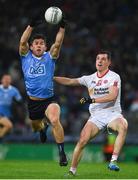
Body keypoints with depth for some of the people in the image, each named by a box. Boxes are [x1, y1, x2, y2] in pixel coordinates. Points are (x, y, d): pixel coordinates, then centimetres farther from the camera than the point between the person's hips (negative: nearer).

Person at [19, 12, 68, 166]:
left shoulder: (50, 57, 1)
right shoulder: (26, 57, 3)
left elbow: (57, 43, -14)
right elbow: (23, 41, -14)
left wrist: (62, 27, -26)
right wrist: (31, 25, -24)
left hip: (49, 100, -3)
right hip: (32, 101, 3)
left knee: (55, 120, -30)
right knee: (35, 127, 22)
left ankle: (62, 153, -26)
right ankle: (43, 127, 61)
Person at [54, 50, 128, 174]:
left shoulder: (114, 77, -2)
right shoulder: (90, 79, 13)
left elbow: (112, 96, -16)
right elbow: (70, 81, 17)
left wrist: (92, 100, -22)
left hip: (112, 113, -3)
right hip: (96, 116, 4)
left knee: (123, 126, -36)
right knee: (82, 141, -14)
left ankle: (113, 161, -37)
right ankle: (72, 171, 0)